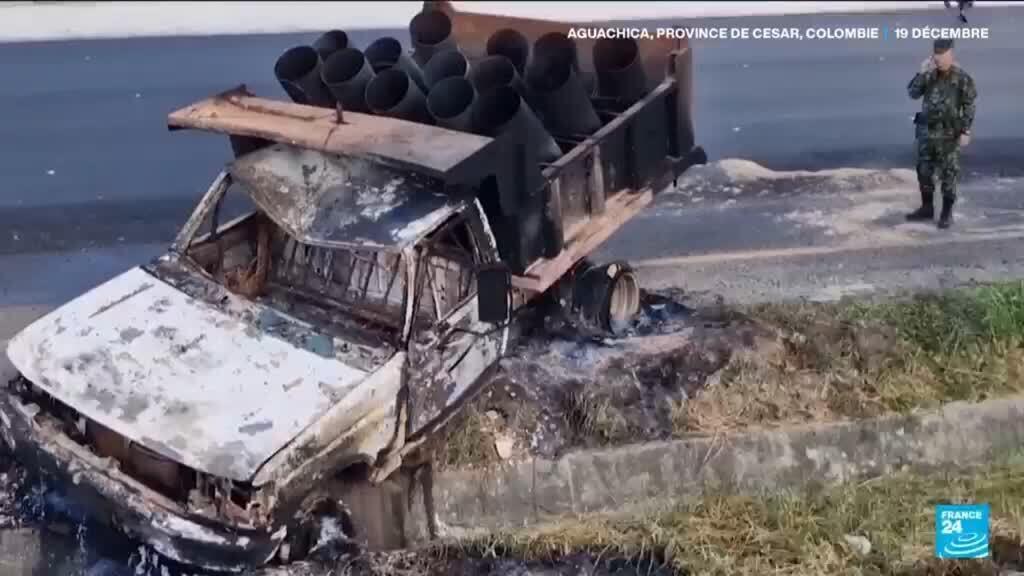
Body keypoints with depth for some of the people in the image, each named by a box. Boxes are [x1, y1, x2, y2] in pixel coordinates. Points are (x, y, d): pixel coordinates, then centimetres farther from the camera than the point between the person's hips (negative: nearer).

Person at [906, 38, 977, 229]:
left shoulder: (962, 78, -8)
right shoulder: (928, 74, 4)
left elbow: (969, 106, -7)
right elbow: (913, 93, -6)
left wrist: (965, 132, -12)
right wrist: (922, 73, -17)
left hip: (949, 134, -5)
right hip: (927, 131, 5)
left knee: (948, 174, 0)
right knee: (924, 172, 10)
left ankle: (947, 213, 9)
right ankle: (927, 208, 22)